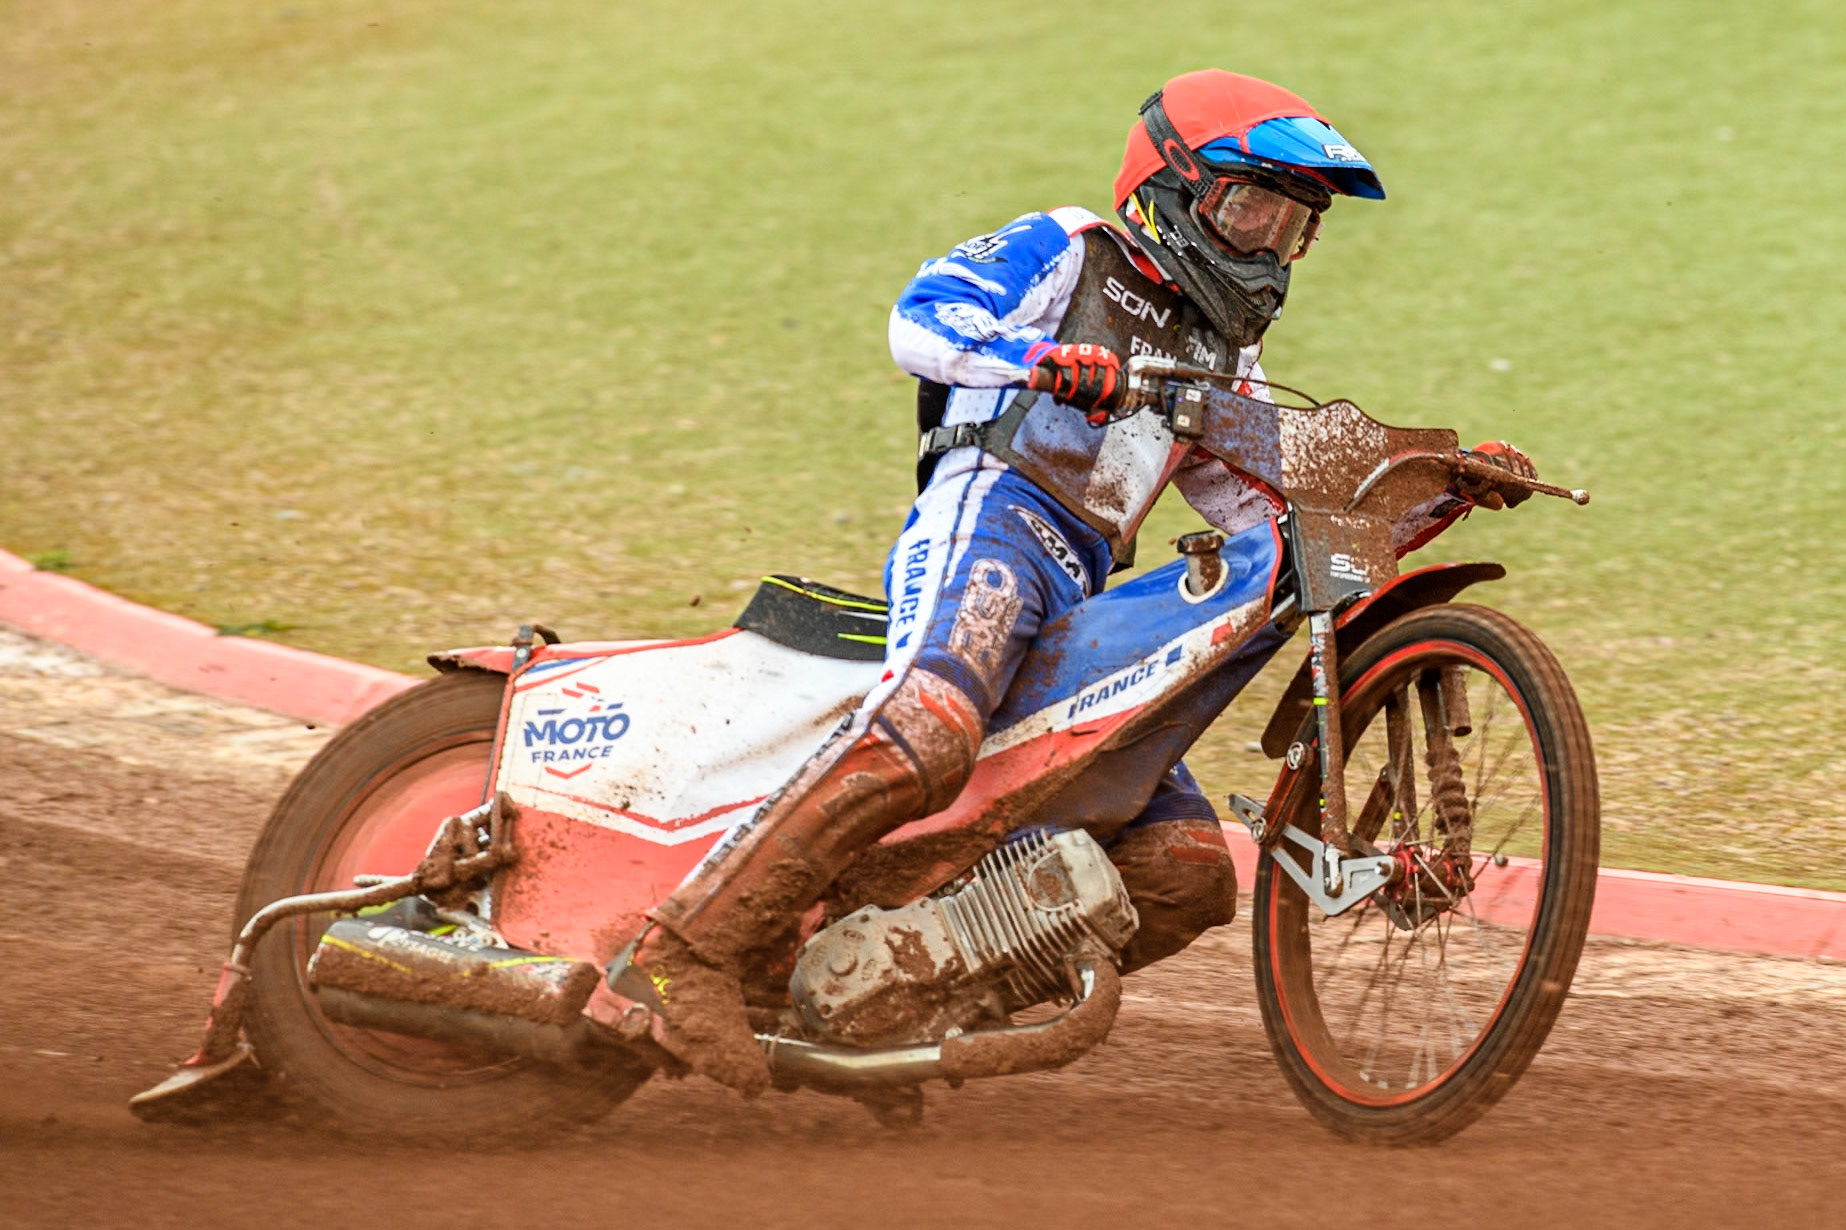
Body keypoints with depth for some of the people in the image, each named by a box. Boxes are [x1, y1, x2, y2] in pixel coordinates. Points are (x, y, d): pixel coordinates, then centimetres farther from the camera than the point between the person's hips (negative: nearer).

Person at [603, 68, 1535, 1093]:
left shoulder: (1225, 365, 31)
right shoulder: (1065, 252, 11)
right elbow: (921, 317, -4)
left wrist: (1449, 495, 14)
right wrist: (1045, 360, -23)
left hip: (1078, 603, 8)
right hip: (989, 517, -8)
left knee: (1188, 874, -4)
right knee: (922, 742, -37)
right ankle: (691, 948, -42)